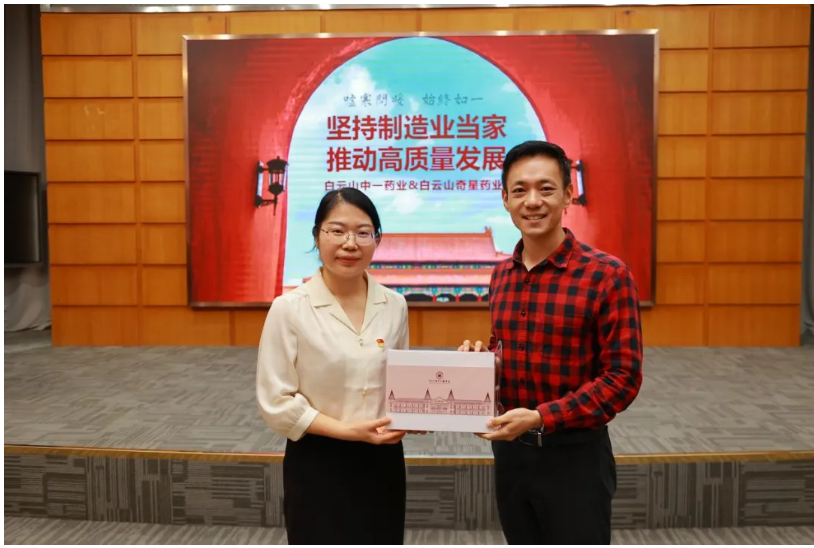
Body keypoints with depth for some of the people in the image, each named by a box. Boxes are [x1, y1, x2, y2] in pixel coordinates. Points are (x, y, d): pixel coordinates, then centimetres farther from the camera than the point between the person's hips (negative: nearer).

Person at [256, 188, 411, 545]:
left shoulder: (394, 305, -1)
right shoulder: (289, 309, -13)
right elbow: (275, 403, -12)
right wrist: (347, 430, -19)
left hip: (382, 463, 4)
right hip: (317, 466, -4)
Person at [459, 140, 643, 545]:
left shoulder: (607, 275, -14)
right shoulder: (501, 275, 4)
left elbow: (623, 378, -16)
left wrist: (540, 417, -23)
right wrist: (482, 357, -5)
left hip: (575, 455, -5)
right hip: (510, 451, 6)